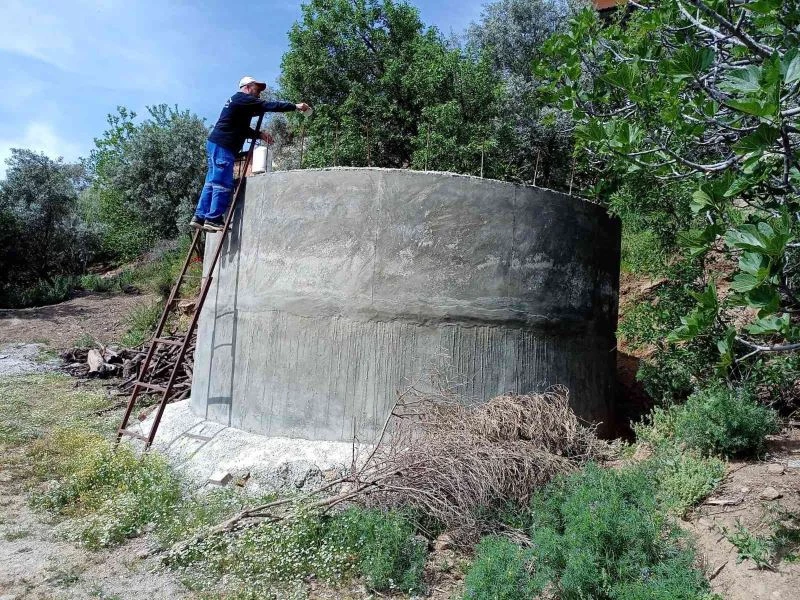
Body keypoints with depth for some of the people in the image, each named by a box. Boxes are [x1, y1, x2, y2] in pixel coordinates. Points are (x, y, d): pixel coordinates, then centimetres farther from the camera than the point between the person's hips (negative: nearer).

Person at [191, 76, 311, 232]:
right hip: (222, 146, -10)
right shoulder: (243, 99, -6)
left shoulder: (237, 101, 25)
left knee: (212, 182, 9)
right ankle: (213, 219, -10)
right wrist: (295, 106, -12)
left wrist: (260, 134, 10)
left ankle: (200, 217, 9)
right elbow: (268, 106, -13)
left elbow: (242, 128, 23)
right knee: (223, 184, -10)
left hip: (216, 144, 10)